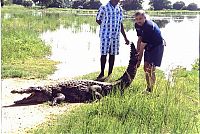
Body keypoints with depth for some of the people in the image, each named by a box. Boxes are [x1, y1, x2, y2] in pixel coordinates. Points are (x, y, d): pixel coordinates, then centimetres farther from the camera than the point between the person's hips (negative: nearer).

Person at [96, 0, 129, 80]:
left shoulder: (119, 9, 7)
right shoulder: (103, 8, -8)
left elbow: (120, 23, 13)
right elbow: (98, 20, 3)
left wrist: (125, 37, 12)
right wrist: (106, 26, -3)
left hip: (116, 36, 4)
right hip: (105, 35, -4)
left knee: (112, 54, 8)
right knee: (103, 54, 1)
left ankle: (110, 74, 17)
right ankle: (102, 73, 15)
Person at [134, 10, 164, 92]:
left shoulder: (148, 26, -30)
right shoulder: (137, 25, -4)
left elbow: (142, 46, -27)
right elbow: (139, 39, 6)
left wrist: (139, 60, -24)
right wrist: (137, 53, -2)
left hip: (157, 46, -9)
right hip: (148, 46, 9)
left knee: (151, 68, -14)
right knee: (146, 68, 9)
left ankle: (151, 90, -9)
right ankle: (148, 88, 21)